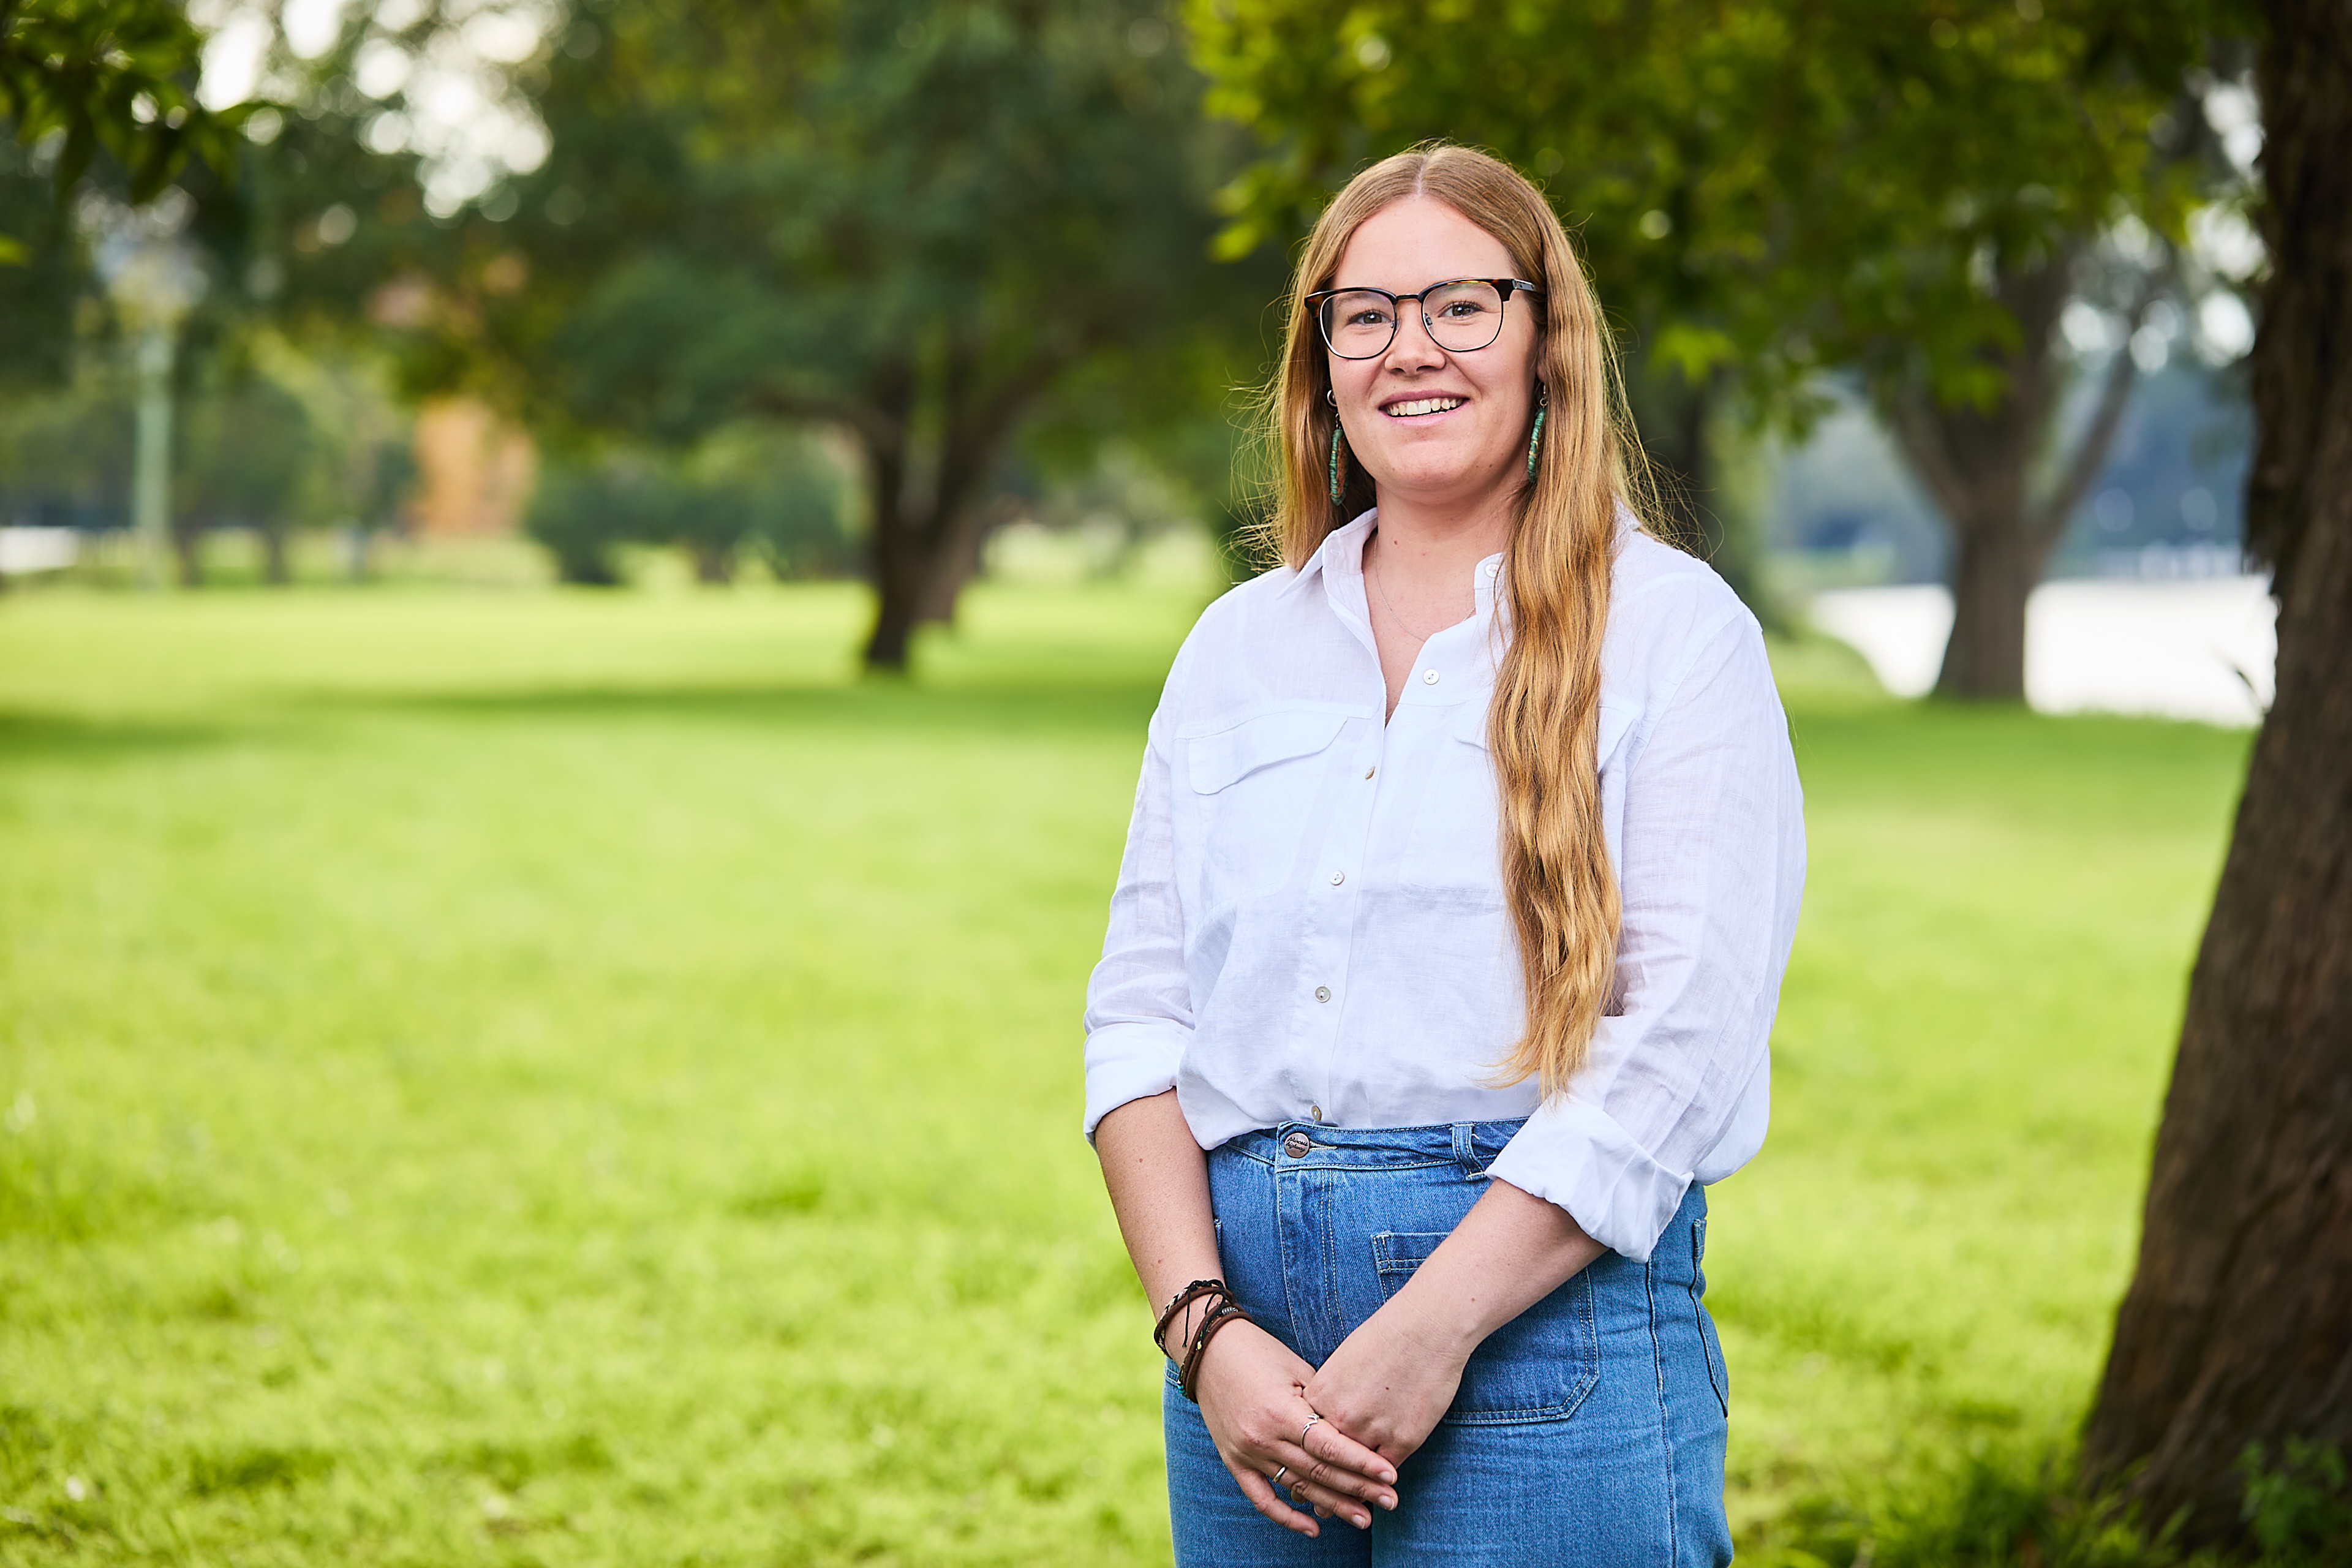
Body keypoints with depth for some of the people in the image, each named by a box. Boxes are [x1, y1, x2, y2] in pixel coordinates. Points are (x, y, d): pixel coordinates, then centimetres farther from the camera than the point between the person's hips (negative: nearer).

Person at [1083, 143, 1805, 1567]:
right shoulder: (1238, 645, 13)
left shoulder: (1674, 631, 0)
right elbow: (1143, 1005, 7)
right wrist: (1206, 1328, -7)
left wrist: (1434, 1327, -15)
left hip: (1545, 1303, -4)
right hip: (1249, 1297, 4)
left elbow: (1686, 1033, -9)